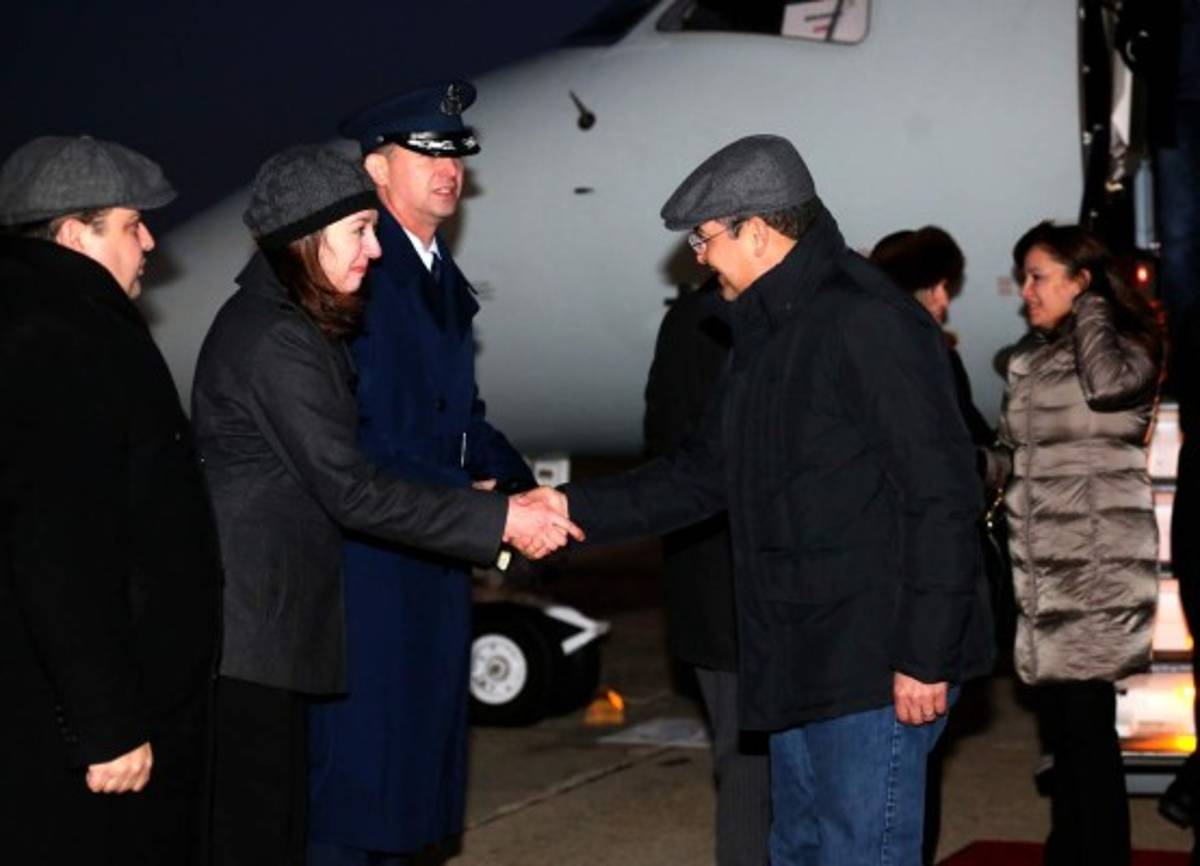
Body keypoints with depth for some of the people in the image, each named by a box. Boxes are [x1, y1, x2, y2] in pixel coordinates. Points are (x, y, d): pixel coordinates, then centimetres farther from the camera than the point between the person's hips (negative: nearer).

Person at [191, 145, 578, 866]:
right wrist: (499, 522, -15)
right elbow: (350, 490, -19)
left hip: (272, 622, 10)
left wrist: (488, 505, 12)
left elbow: (330, 467, 17)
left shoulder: (280, 322, 15)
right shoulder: (274, 340, -17)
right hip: (251, 627, -10)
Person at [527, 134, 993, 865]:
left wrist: (927, 656, -20)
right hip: (803, 667, 10)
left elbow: (942, 496, -20)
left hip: (876, 669, -10)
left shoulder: (867, 323, -16)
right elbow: (706, 472, 19)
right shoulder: (770, 334, 15)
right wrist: (578, 508, 11)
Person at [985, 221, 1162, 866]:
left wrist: (1090, 307, -11)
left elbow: (1107, 384, -26)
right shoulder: (1027, 360, 17)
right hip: (1041, 570, 7)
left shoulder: (1126, 346, -3)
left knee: (1087, 720, -10)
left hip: (1096, 568, -7)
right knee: (1059, 721, 10)